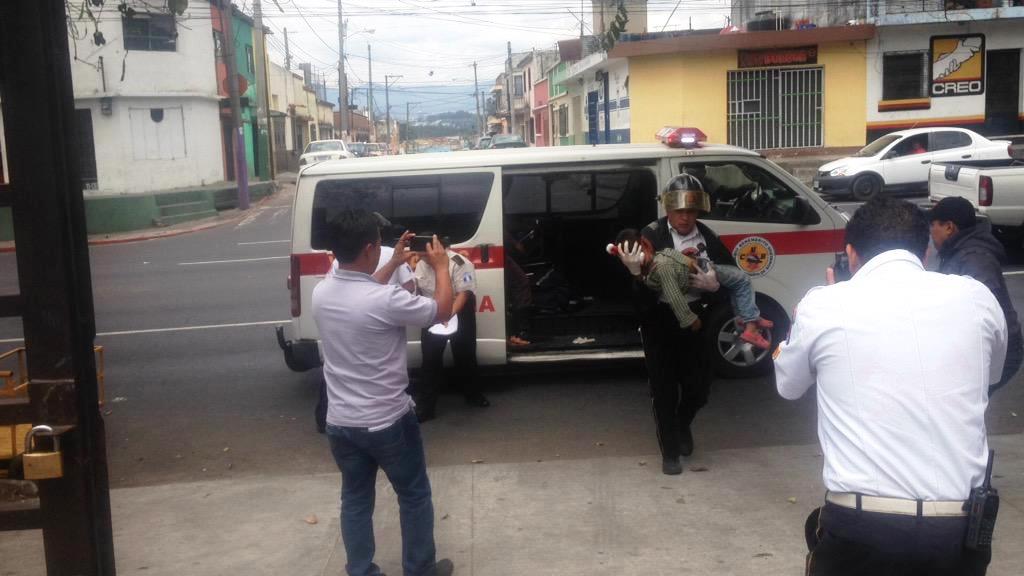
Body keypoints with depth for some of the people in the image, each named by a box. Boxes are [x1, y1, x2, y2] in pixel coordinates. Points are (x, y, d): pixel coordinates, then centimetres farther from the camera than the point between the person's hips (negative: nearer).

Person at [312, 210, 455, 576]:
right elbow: (442, 312, -8)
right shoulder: (387, 300, -25)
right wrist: (441, 266, 7)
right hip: (387, 423, -5)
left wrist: (394, 263, 25)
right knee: (414, 496, 16)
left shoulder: (321, 293, -4)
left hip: (340, 423, 6)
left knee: (355, 500, 19)